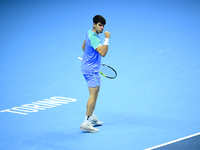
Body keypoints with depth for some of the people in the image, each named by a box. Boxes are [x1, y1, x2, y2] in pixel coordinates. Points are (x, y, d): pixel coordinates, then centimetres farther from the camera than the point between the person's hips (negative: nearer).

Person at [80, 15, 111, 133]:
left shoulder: (90, 33, 9)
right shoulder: (94, 37, -24)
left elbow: (84, 46, 25)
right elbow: (102, 53, -34)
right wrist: (107, 39, -32)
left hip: (88, 68, 11)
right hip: (91, 70, -11)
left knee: (95, 92, 21)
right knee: (93, 95, -12)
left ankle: (92, 118, 29)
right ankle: (86, 123, -14)